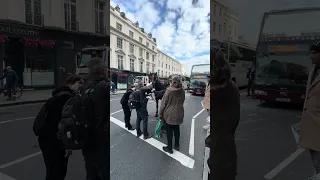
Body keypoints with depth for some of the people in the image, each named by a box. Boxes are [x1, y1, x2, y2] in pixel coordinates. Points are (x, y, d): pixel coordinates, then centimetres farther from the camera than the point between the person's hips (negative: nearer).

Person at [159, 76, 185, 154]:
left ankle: (169, 148, 18)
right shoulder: (182, 91, -2)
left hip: (169, 114, -4)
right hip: (179, 113, 5)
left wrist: (160, 113, -3)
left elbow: (163, 103, -12)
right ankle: (177, 145, 32)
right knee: (177, 129, 18)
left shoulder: (169, 90, -16)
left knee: (169, 131, 7)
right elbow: (182, 101, 8)